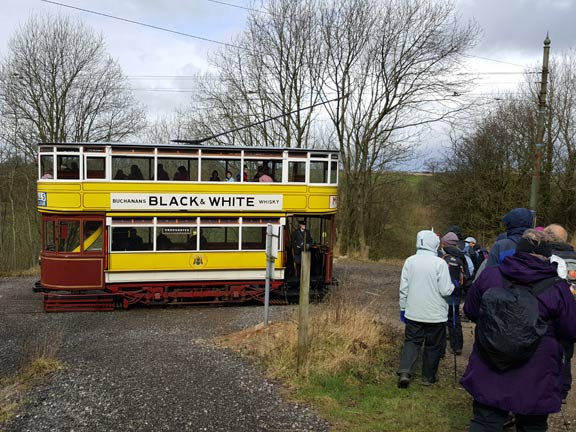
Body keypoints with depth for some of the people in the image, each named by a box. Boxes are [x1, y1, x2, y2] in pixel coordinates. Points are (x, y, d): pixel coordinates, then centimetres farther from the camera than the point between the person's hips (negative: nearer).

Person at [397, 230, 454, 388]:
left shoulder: (410, 261, -3)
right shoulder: (440, 263, -15)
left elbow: (403, 288, 1)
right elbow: (445, 290, -14)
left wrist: (403, 308, 12)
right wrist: (453, 286, 8)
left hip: (413, 312, 3)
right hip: (435, 314, -3)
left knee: (411, 342, 11)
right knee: (433, 346, 13)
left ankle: (404, 372, -5)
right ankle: (428, 377, 23)